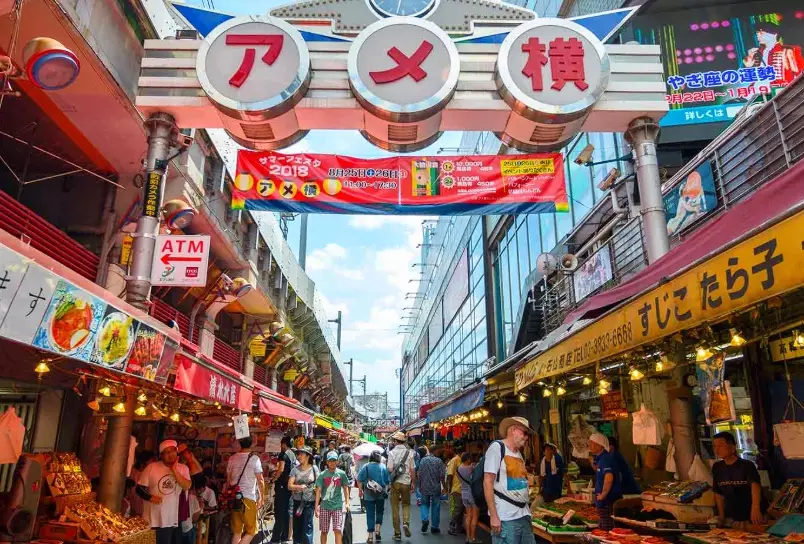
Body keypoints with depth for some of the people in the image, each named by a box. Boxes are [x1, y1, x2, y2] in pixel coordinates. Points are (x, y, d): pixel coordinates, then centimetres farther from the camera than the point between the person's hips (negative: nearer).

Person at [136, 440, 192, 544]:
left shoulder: (182, 469, 2)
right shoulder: (151, 467, -3)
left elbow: (187, 486, -12)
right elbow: (140, 488, 0)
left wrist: (174, 470, -17)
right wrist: (149, 497, -18)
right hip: (153, 520, -2)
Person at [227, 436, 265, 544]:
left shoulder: (232, 458, 6)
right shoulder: (254, 458, -7)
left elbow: (228, 480, 13)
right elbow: (260, 480, -7)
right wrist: (261, 498, 1)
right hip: (249, 498, -5)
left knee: (236, 532, 13)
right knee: (250, 532, 6)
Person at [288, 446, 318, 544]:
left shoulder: (314, 468, -1)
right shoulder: (295, 469, 2)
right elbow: (289, 486, -3)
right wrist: (299, 487, -21)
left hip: (310, 501, -2)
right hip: (297, 501, 2)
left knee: (307, 525, -6)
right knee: (297, 526, 9)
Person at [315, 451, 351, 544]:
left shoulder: (341, 474, 2)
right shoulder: (322, 475, 0)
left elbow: (345, 488, 8)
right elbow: (318, 490, -2)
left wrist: (347, 502, 1)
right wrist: (316, 506, -7)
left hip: (337, 506, -1)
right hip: (324, 506, 1)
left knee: (338, 530, -8)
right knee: (324, 531, 9)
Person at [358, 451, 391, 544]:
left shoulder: (366, 466, -6)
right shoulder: (383, 467, -3)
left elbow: (359, 480, -7)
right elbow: (388, 481, 2)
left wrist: (360, 490, 4)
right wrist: (386, 489, 17)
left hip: (369, 494, -1)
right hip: (381, 494, 1)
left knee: (370, 514, 5)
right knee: (379, 512, 18)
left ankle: (370, 536, 7)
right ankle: (377, 531, 9)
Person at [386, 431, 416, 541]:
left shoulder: (392, 453, -6)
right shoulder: (409, 453, -1)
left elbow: (390, 469, -11)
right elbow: (412, 470, 0)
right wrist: (413, 482, 10)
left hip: (395, 482, -1)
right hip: (406, 482, 1)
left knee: (395, 507, 9)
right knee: (406, 504, 18)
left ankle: (397, 533, 12)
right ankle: (406, 522, -7)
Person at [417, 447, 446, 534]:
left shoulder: (423, 460, -2)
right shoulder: (439, 461, -8)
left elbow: (419, 475, -1)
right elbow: (442, 476, -10)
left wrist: (419, 486, 10)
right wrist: (444, 487, 1)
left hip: (425, 488, 1)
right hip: (436, 488, -1)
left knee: (424, 504, 18)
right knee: (435, 507, 10)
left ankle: (425, 519, -5)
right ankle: (435, 527, 15)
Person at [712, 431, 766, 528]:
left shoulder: (747, 465, -15)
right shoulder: (717, 467, 0)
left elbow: (755, 485, -33)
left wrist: (755, 508, -49)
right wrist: (721, 515, 6)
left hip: (752, 517, -4)